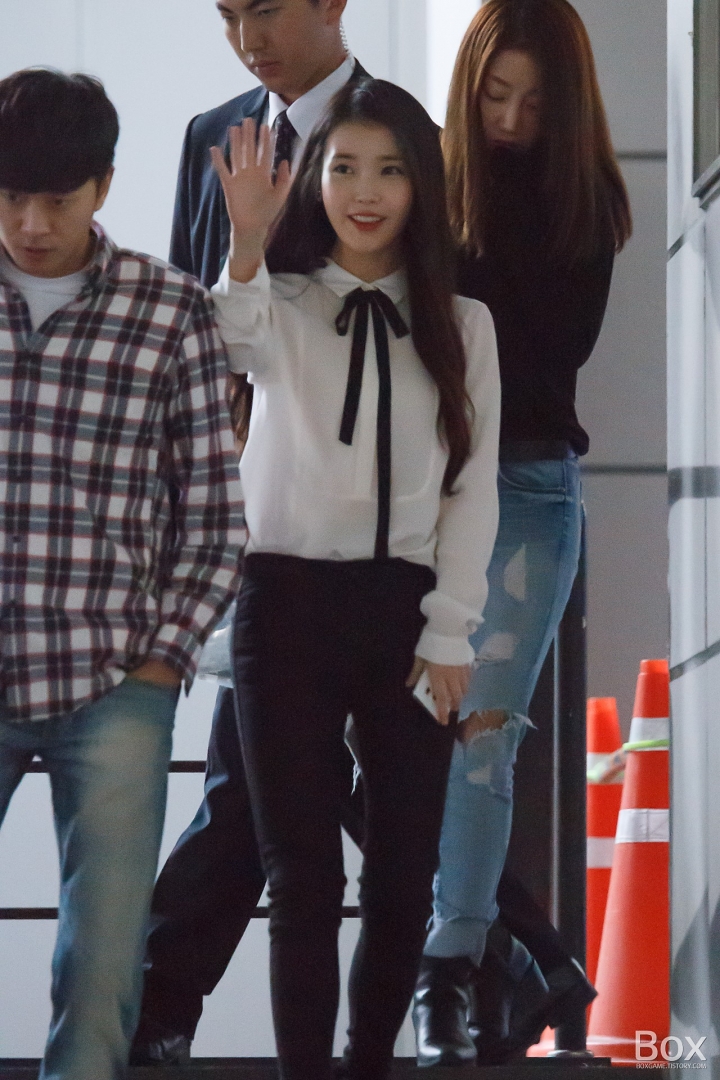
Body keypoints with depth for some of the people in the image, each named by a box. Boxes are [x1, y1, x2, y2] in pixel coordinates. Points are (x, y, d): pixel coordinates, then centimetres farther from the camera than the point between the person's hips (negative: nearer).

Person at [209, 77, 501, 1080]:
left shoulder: (461, 324, 6)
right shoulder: (282, 303, 1)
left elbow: (474, 486, 6)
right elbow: (234, 348, -24)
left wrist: (448, 633, -2)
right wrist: (246, 247, -43)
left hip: (404, 606, 2)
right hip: (289, 599, -2)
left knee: (405, 871, 3)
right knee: (304, 875, -2)